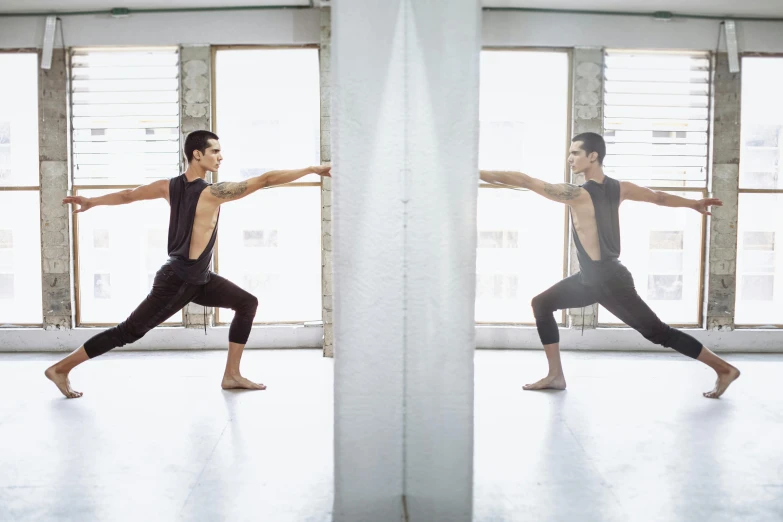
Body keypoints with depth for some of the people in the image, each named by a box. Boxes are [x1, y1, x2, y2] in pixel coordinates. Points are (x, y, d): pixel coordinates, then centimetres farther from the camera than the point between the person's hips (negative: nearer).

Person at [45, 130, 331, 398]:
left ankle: (231, 375, 11)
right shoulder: (213, 193, -22)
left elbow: (128, 195, 9)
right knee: (128, 332, 0)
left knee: (247, 303, 8)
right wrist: (313, 169, -20)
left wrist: (91, 201, 24)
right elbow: (266, 180, -24)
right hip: (176, 281, -9)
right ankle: (60, 368, 14)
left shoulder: (169, 186, 1)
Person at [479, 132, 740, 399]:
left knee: (658, 332, 1)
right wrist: (695, 204, 33)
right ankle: (555, 376, 14)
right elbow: (659, 197, 16)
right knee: (541, 304, 10)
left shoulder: (577, 195, -21)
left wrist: (480, 173, -20)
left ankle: (724, 368, 14)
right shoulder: (619, 188, 2)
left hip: (610, 281, -9)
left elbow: (525, 181, -22)